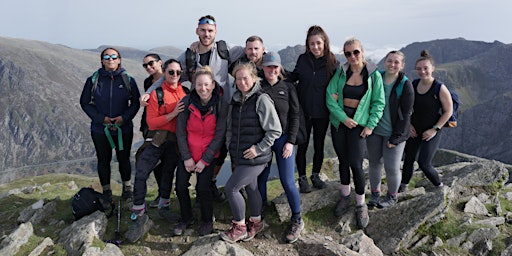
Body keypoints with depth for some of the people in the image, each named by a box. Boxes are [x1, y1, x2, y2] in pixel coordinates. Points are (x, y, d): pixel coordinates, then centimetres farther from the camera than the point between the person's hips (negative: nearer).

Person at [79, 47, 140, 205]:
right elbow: (85, 103, 3)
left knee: (124, 159, 13)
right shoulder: (93, 80, -3)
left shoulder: (128, 80, -2)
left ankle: (127, 188, 33)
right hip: (100, 129, 0)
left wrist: (125, 117, -12)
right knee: (103, 160, 10)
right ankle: (106, 192, 27)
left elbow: (135, 103, 4)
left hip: (124, 128, 0)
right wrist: (100, 118, -10)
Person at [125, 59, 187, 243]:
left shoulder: (186, 93, 6)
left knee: (168, 173, 16)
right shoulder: (156, 93, -4)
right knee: (141, 174, -14)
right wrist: (172, 114, -20)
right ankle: (139, 217, -3)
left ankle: (163, 207, 38)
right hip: (158, 139, -3)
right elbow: (151, 122, -11)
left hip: (176, 141, 3)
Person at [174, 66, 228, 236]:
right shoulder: (187, 101, -11)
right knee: (180, 186, 2)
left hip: (208, 155, -2)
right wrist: (186, 157, -10)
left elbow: (220, 135, -11)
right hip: (188, 153, 2)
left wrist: (204, 160, -12)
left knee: (203, 188, -4)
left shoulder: (221, 105, -14)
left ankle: (207, 220, 22)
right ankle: (186, 219, 26)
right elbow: (180, 131, -5)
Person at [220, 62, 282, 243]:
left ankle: (239, 227, 13)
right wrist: (230, 145, 8)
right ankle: (256, 223, 38)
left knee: (230, 188, -7)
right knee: (251, 188, 19)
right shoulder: (236, 101, 8)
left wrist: (258, 149, -17)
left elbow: (275, 130, -17)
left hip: (255, 158, -7)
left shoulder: (262, 100, -15)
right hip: (239, 157, 7)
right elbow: (230, 127, 19)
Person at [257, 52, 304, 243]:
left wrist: (290, 141, -6)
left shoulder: (288, 88, 2)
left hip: (283, 139, -1)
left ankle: (297, 221, 15)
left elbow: (294, 116, 2)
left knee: (288, 182, -2)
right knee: (260, 179, 7)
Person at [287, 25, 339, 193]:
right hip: (303, 111, 0)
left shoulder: (332, 62, -7)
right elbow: (294, 77, 10)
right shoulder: (302, 59, -5)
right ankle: (302, 178, 25)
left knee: (319, 146, 15)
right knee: (302, 146, 8)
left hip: (322, 113, 0)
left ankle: (315, 175, 35)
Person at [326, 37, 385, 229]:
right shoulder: (340, 73, 0)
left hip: (359, 124, -2)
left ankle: (361, 205, 11)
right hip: (339, 122, 3)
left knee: (356, 164, -7)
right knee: (343, 161, 13)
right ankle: (345, 197, 32)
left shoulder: (374, 75, -4)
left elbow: (379, 103, -1)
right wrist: (344, 118, -13)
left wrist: (371, 125, -8)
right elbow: (330, 97, -4)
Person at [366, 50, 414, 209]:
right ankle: (375, 193, 30)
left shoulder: (405, 86, -9)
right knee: (374, 162, 11)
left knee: (392, 167, -2)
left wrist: (395, 138, -12)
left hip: (393, 133, -3)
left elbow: (405, 114, -9)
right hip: (374, 130, 4)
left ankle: (392, 196, 23)